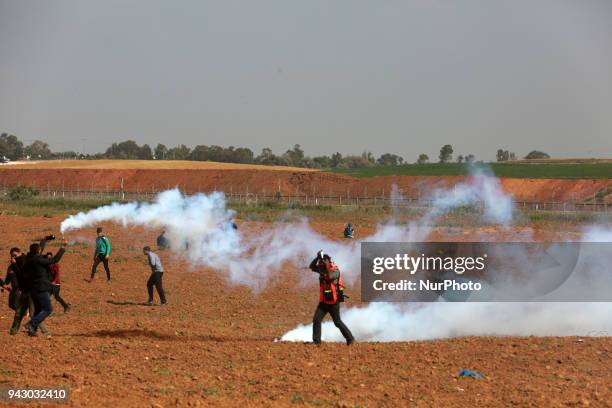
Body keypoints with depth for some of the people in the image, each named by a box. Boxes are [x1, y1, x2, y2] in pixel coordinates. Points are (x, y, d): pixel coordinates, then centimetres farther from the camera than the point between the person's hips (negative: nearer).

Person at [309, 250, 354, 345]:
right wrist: (317, 258, -11)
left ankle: (350, 338, 17)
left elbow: (330, 277, -32)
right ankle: (316, 340, -5)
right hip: (323, 301, 6)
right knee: (316, 320, -7)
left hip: (333, 302, -6)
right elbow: (311, 266, 2)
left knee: (337, 322, 3)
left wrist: (327, 265, -27)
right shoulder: (322, 269, 7)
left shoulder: (335, 270, -13)